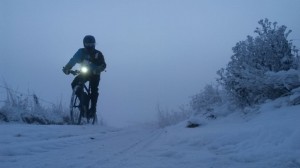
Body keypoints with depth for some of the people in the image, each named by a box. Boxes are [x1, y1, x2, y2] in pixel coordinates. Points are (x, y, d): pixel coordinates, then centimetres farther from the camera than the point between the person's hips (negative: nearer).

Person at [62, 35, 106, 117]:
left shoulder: (98, 54, -10)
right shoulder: (81, 52, -5)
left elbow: (103, 65, -18)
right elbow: (73, 60, -14)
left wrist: (97, 70, -40)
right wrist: (67, 68, -31)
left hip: (94, 74, -3)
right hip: (84, 73, 3)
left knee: (94, 90, -19)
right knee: (75, 84, -16)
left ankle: (93, 108, -10)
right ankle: (83, 100, 0)